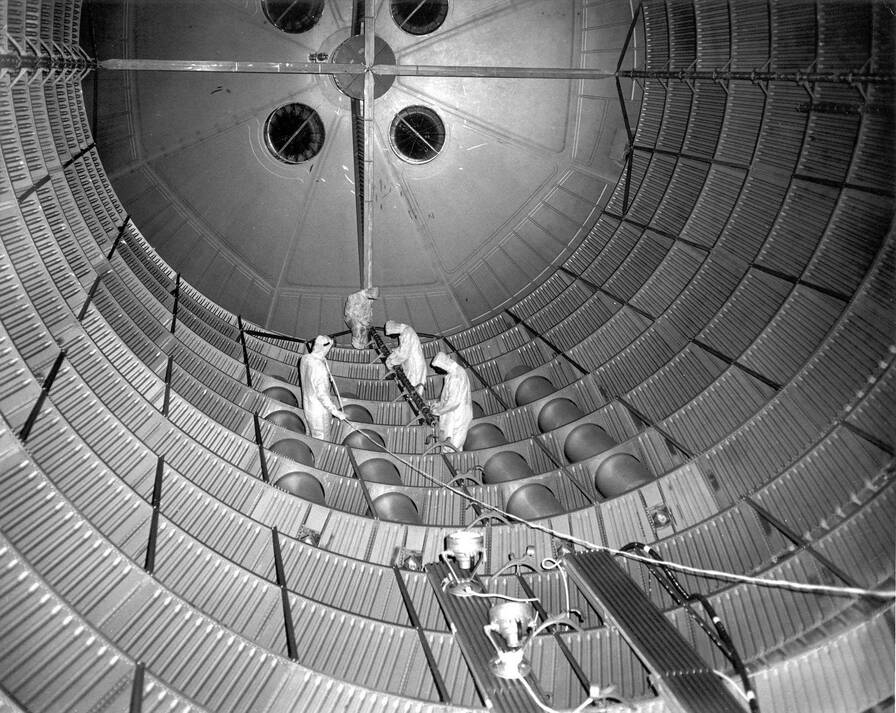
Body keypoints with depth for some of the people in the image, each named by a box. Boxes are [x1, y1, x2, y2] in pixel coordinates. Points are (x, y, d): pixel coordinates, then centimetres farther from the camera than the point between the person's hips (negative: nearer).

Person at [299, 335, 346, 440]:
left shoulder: (305, 359, -7)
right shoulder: (319, 367, -33)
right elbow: (321, 394, -30)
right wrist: (335, 412, -24)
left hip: (308, 407, 8)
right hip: (319, 412, -8)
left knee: (315, 437, 27)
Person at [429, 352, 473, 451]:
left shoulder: (456, 377, -27)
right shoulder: (456, 370, 4)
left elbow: (454, 402, -28)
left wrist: (439, 411, -18)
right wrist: (439, 403, 12)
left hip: (457, 417, -10)